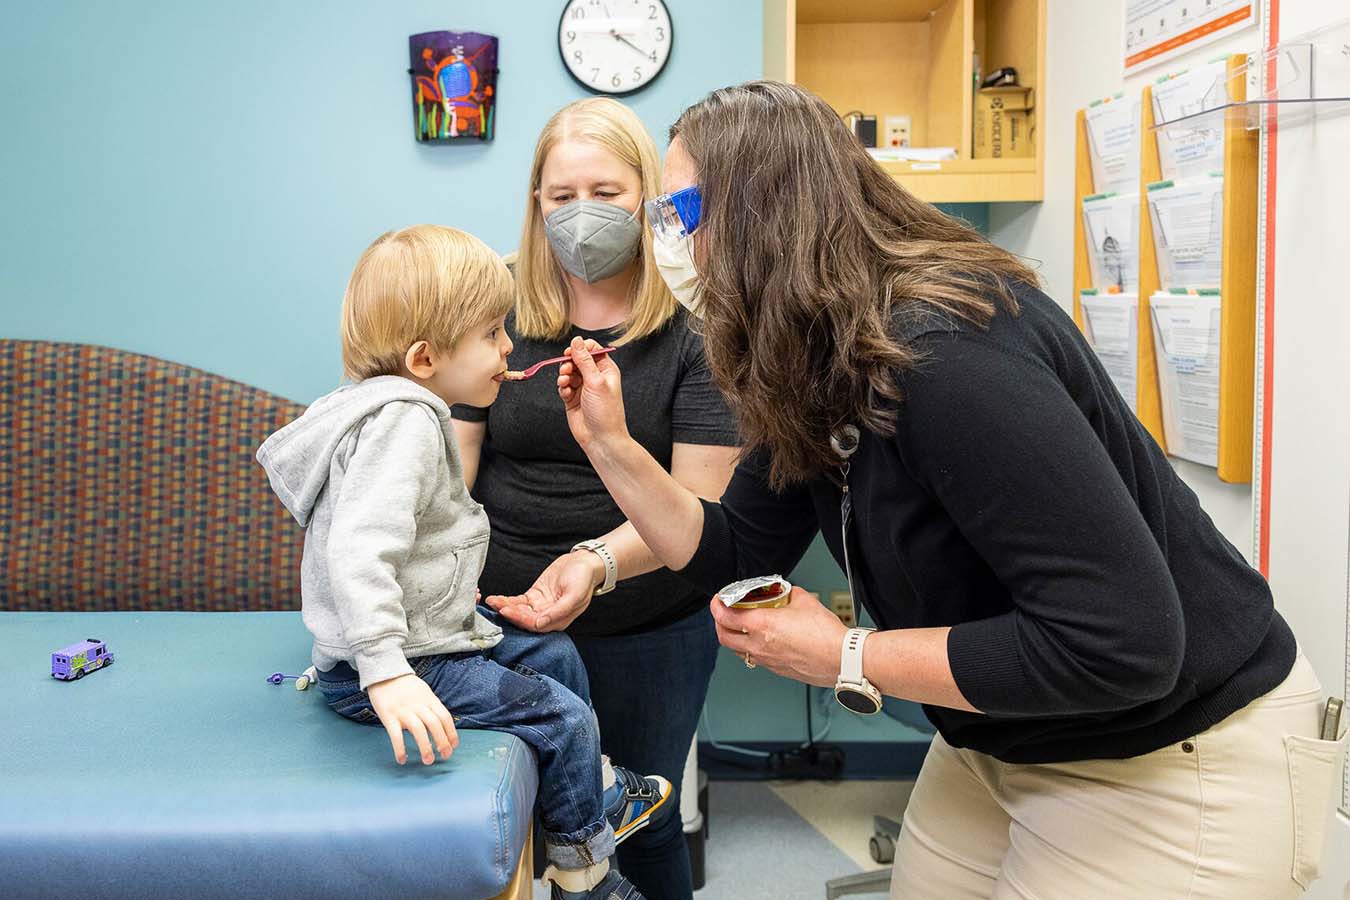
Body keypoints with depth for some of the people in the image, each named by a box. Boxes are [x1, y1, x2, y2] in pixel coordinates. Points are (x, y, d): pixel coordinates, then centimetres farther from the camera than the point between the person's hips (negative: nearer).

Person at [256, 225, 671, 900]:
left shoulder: (410, 412, 10)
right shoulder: (405, 422, -26)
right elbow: (357, 550, -37)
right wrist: (386, 673, -43)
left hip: (435, 632, 11)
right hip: (387, 664, -11)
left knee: (554, 655, 21)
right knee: (562, 717, -11)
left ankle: (602, 795, 40)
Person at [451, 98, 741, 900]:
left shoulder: (694, 326, -9)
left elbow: (698, 500, -14)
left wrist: (596, 561, -31)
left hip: (646, 632, -1)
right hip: (501, 616, 2)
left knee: (643, 827, 15)